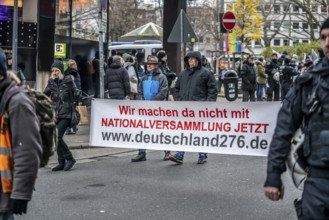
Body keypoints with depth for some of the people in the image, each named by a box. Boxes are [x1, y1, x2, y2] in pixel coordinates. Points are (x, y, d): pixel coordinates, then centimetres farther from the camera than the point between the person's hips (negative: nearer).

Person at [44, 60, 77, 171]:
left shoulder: (68, 80, -5)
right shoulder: (51, 81, 8)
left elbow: (76, 95, -5)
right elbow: (45, 95, 3)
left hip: (66, 114, -6)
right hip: (55, 114, 6)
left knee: (57, 137, -15)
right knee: (56, 138, 7)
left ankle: (70, 159, 0)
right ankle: (61, 163, 17)